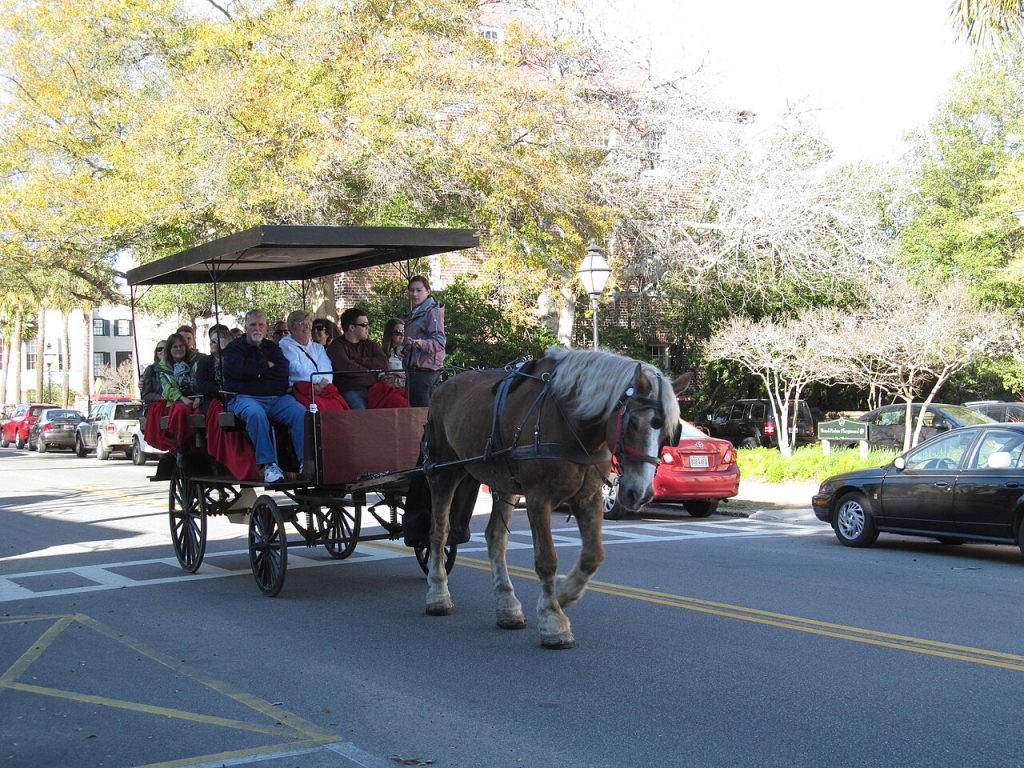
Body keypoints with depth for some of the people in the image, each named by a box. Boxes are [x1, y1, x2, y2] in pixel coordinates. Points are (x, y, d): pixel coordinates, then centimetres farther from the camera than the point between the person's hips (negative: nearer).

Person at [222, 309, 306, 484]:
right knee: (256, 414, -38)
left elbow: (283, 371, 4)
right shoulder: (234, 348, 13)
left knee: (300, 412, -26)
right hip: (245, 397, -3)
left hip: (276, 397, 3)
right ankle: (268, 464, -36)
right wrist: (267, 366, 1)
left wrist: (258, 371, -2)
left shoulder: (272, 348, 23)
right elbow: (238, 369, -10)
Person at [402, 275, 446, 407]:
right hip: (415, 369, 10)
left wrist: (421, 343, -37)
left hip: (425, 369, -10)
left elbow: (440, 341, -21)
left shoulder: (432, 312, -9)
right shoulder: (415, 313, 20)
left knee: (421, 409, -13)